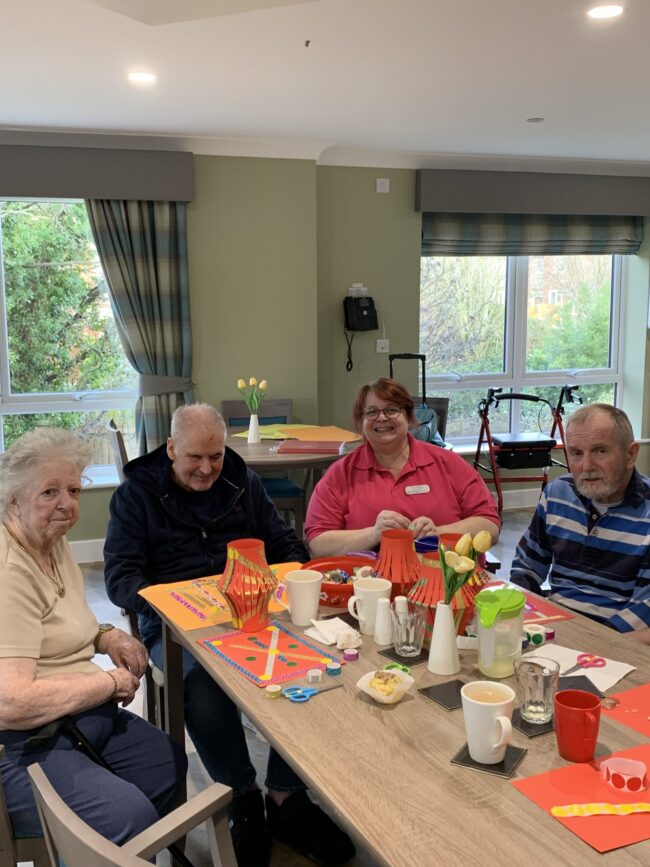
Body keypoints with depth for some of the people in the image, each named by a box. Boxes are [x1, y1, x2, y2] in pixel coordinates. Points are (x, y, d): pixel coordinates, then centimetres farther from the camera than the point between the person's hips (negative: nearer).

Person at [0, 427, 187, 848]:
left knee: (171, 765, 17)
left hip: (78, 716, 11)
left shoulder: (52, 542, 7)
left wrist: (105, 636, 3)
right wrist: (111, 683, -18)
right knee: (129, 815, -25)